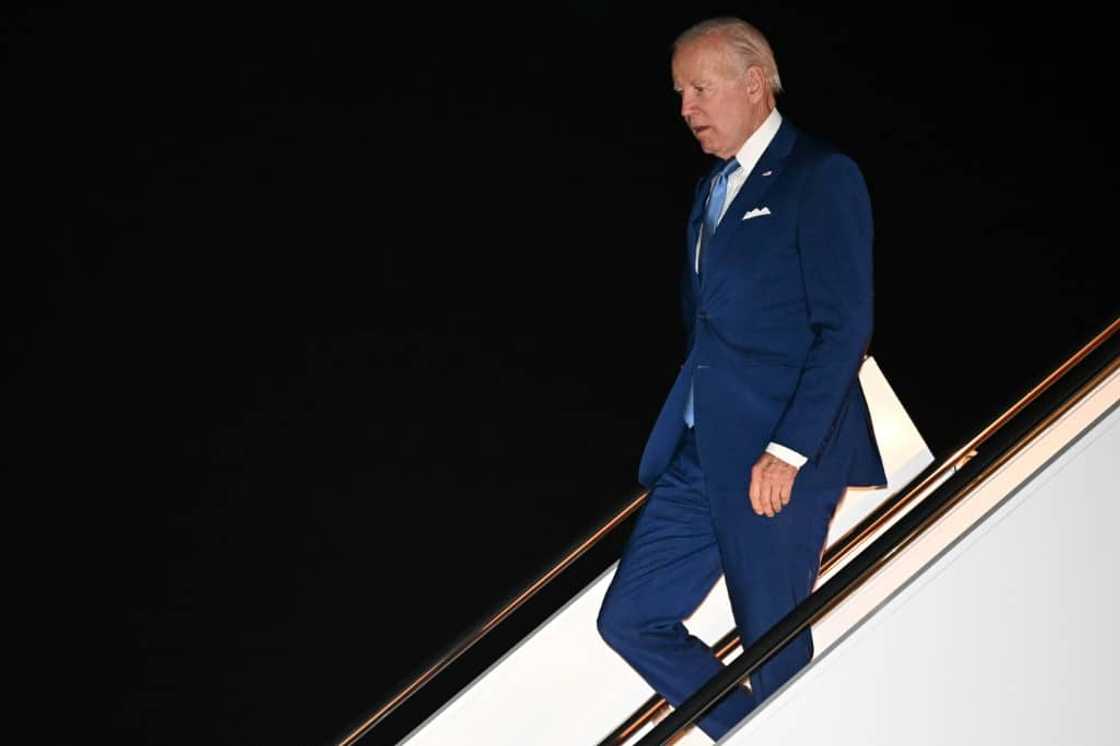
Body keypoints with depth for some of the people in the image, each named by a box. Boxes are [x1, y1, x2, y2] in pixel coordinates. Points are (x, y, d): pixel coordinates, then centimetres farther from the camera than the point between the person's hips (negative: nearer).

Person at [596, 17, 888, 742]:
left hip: (778, 461, -8)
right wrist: (680, 432, 12)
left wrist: (787, 451, -19)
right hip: (698, 456, 8)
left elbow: (846, 328, -14)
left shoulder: (821, 177, -8)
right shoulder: (714, 187, 18)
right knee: (630, 619, 6)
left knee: (776, 654, 0)